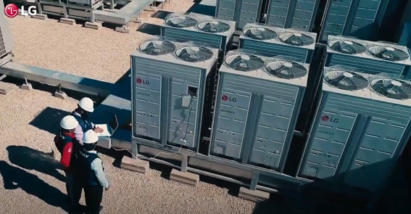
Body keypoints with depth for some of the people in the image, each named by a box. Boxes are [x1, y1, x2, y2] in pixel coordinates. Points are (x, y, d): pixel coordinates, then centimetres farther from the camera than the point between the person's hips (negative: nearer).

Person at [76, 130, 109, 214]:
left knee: (88, 197, 34)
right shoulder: (95, 160, -41)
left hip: (85, 181, 7)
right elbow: (100, 175, -26)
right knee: (96, 201, 21)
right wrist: (106, 184, -8)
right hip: (95, 185, -7)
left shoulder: (79, 152, -21)